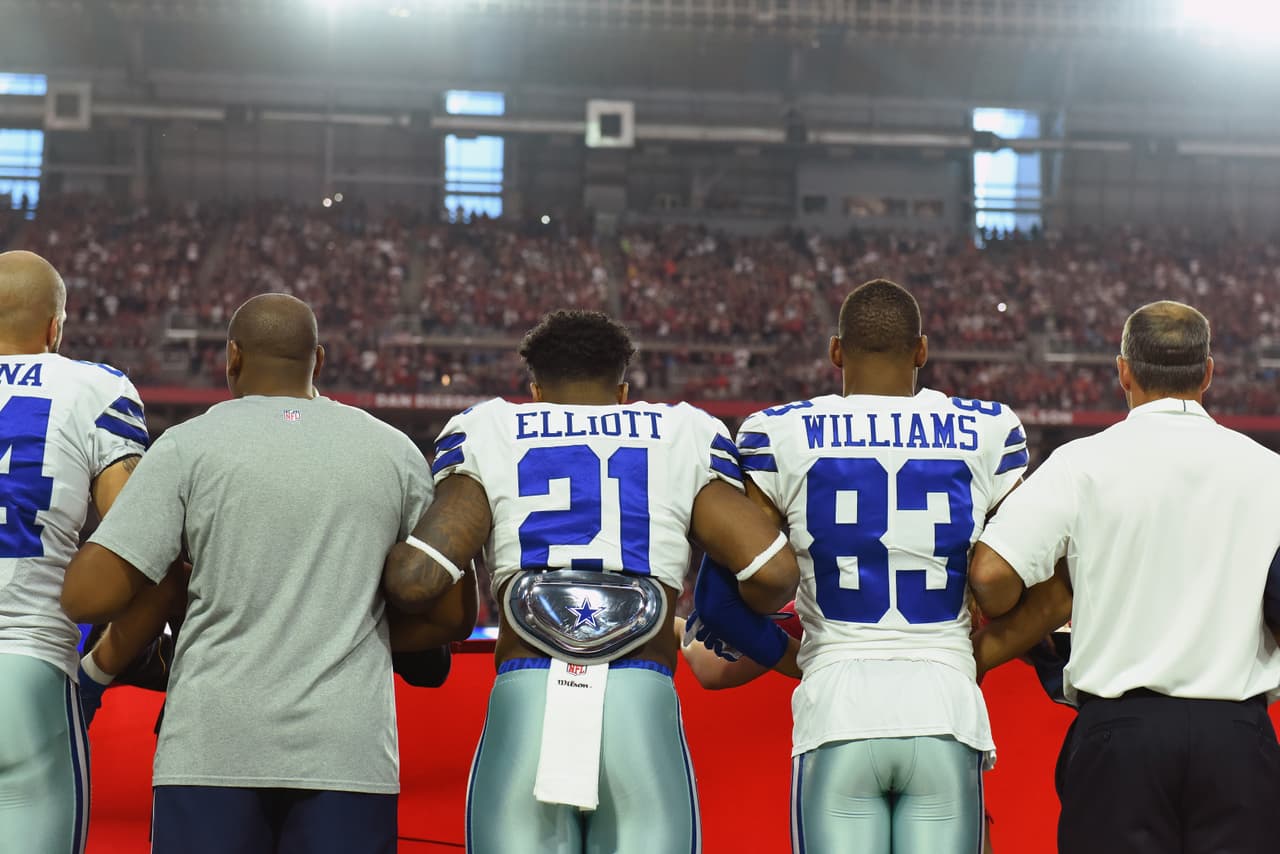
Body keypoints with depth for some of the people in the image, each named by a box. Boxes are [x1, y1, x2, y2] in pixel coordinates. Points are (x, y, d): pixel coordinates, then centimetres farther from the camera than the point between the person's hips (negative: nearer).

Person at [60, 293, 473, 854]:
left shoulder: (190, 445, 0)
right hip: (350, 749, 2)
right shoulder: (394, 452, 8)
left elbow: (87, 597, -6)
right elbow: (452, 616, 9)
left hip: (212, 745, -2)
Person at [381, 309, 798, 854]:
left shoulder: (485, 435, 14)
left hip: (523, 704, 0)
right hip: (643, 707, 0)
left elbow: (416, 579, -1)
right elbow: (773, 571, 5)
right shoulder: (685, 438, 17)